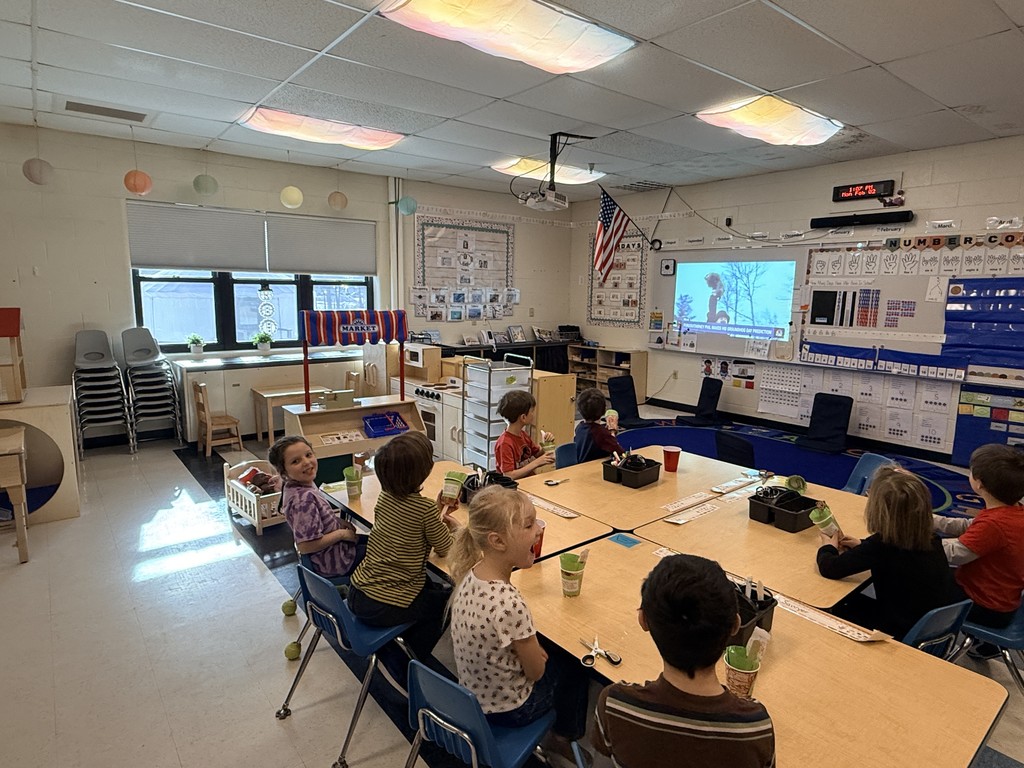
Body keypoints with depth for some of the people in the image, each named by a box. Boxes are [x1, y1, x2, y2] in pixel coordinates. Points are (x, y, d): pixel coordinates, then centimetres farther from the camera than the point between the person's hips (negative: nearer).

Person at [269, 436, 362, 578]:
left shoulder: (293, 486, -5)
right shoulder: (304, 499, -31)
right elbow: (306, 546, -30)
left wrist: (340, 521, -1)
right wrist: (342, 534, -20)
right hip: (333, 562, -8)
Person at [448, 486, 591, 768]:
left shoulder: (470, 574, -14)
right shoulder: (509, 604, -37)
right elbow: (536, 671, -20)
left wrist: (532, 646, -3)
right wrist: (538, 651, -1)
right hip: (507, 710, -6)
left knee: (554, 651, 24)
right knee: (574, 665, 16)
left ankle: (559, 736, 40)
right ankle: (563, 740, 40)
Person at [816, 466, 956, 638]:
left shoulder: (881, 545, -28)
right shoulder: (931, 540, -9)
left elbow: (830, 569, -21)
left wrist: (828, 547, -1)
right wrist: (862, 546, 12)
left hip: (903, 635, -6)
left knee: (834, 610, 16)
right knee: (853, 599, 24)